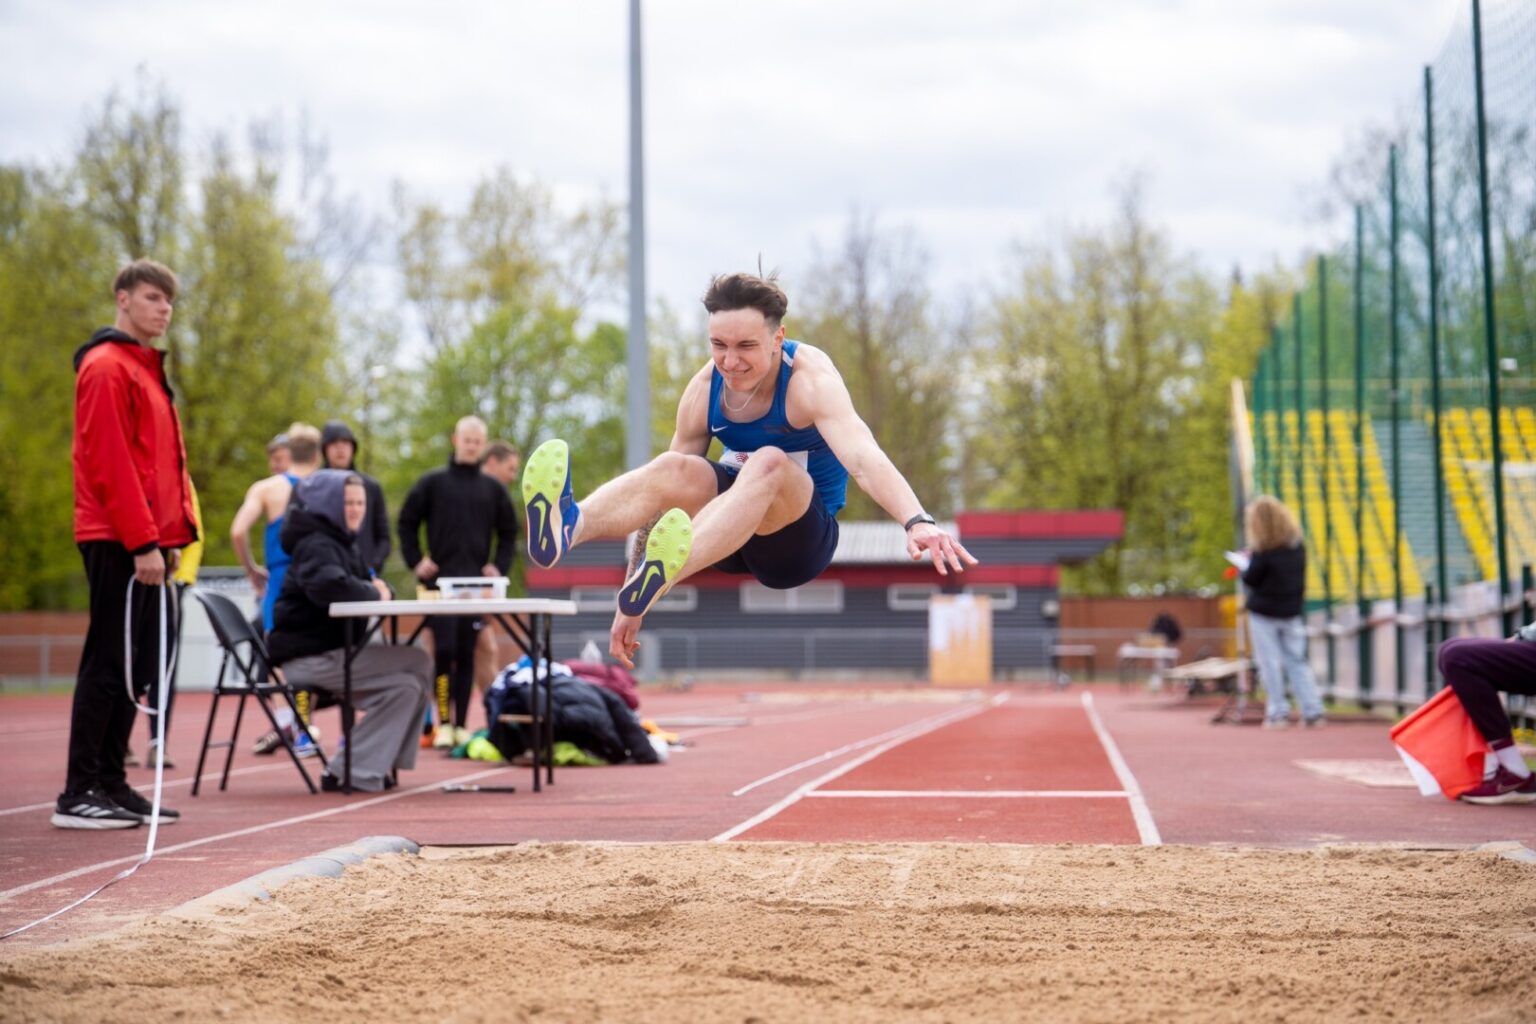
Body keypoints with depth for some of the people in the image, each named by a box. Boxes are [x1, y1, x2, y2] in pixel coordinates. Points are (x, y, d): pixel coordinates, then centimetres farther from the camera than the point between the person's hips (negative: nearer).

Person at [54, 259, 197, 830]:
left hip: (147, 541, 10)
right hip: (122, 543, -10)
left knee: (138, 665, 11)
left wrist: (172, 534, 15)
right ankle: (79, 795, -4)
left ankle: (110, 785, 16)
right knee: (111, 663, -8)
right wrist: (143, 541, -20)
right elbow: (109, 463, -17)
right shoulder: (107, 368, -10)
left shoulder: (145, 368, 21)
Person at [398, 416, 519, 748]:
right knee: (444, 651, -10)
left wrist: (499, 566, 3)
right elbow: (407, 523, 7)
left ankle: (461, 724, 8)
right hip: (441, 581, -2)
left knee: (466, 655, 4)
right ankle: (443, 723, -7)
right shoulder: (433, 483, 4)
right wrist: (415, 562, -2)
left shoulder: (492, 489, 10)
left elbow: (508, 533, 16)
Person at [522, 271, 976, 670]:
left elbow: (863, 458, -40)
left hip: (799, 538, -4)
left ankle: (662, 576, -62)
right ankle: (566, 526, -58)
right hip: (735, 529, 4)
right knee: (674, 471, -27)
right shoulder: (704, 389, -7)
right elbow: (659, 502, -2)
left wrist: (917, 521, -59)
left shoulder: (809, 379, -21)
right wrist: (630, 607, -4)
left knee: (769, 463, -36)